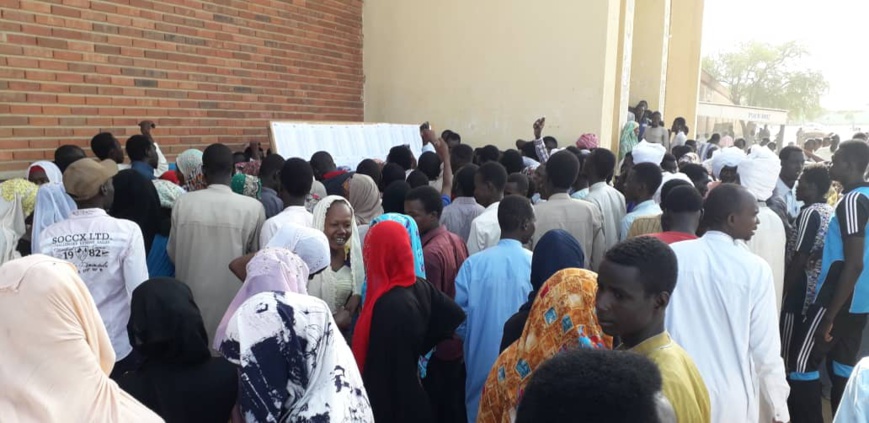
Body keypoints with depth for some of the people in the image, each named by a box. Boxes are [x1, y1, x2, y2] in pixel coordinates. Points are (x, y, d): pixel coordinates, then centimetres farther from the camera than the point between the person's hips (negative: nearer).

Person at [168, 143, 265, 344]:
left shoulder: (183, 203, -9)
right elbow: (258, 256, 0)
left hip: (193, 298, 2)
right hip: (232, 301, -2)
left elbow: (173, 254, 4)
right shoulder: (253, 207, -15)